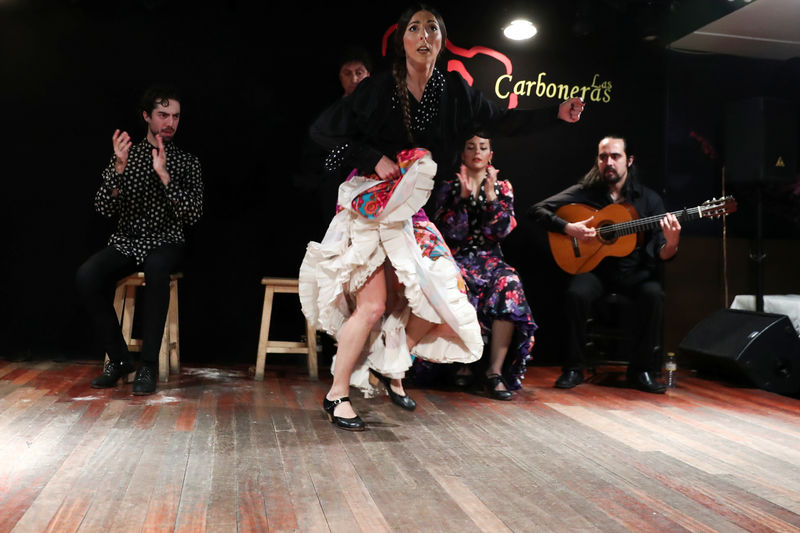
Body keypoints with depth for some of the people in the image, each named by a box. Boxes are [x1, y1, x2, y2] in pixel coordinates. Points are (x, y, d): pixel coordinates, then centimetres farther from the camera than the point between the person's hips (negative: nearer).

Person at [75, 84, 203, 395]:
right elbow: (104, 209, 0)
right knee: (86, 276, -27)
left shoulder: (187, 163, 6)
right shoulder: (125, 155, 9)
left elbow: (193, 215, -8)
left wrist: (164, 176, -17)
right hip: (126, 241, 2)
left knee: (156, 269, -38)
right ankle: (119, 359, -12)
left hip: (165, 243, -2)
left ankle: (148, 366, -29)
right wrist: (119, 169, -15)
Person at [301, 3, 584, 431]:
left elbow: (501, 121, 14)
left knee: (443, 299, -1)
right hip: (369, 206, -5)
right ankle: (337, 395, 5)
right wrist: (375, 159, -16)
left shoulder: (452, 89, 2)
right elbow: (321, 130, -8)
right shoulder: (378, 88, -9)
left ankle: (390, 365, 22)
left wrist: (555, 115, 7)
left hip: (411, 211, 5)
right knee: (372, 305, -12)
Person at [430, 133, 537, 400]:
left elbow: (502, 230, -1)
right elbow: (448, 232, -5)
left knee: (510, 286, -32)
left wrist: (490, 195, -11)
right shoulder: (448, 187, 8)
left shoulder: (503, 187, 12)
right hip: (457, 258, -1)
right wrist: (464, 195, -14)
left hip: (490, 259, 1)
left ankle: (495, 370, -27)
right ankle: (462, 363, -17)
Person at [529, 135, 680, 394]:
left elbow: (661, 255, -2)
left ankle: (642, 370, -13)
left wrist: (671, 243, -26)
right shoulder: (584, 192, 2)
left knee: (653, 294, -30)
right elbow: (537, 210, -3)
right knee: (576, 294, -31)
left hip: (634, 272, 1)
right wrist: (568, 228, -18)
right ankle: (573, 368, -12)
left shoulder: (649, 198, 2)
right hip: (594, 267, 0)